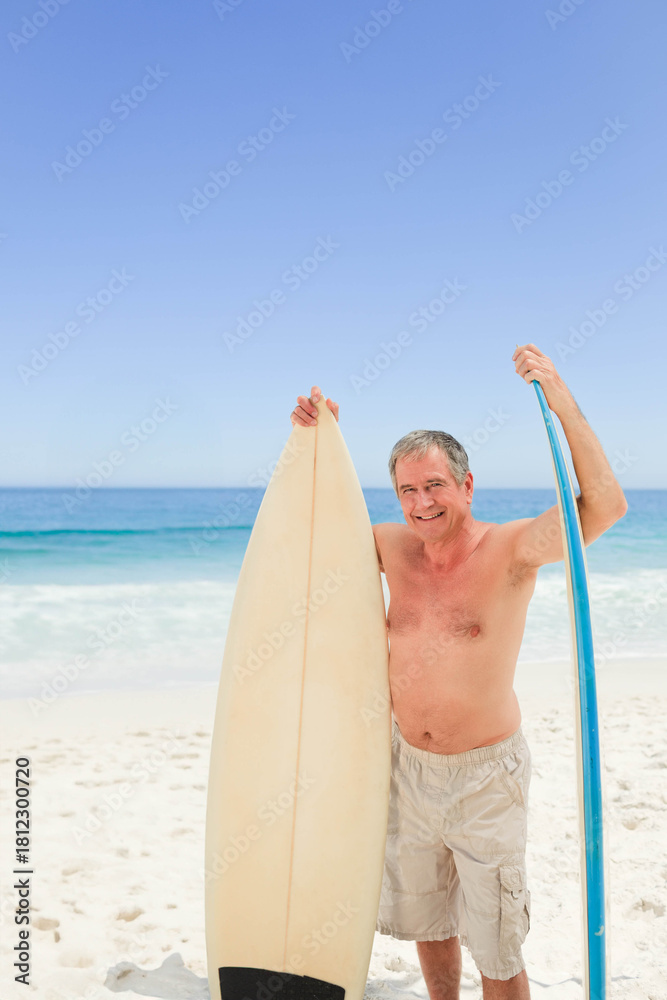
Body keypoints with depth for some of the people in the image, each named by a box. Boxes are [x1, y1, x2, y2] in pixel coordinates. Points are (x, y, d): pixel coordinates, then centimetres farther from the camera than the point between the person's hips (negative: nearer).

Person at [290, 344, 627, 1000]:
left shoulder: (510, 549, -18)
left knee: (494, 947, 8)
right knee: (425, 917, 24)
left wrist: (563, 404, -39)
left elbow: (605, 507, -32)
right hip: (410, 767, 5)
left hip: (484, 774, -5)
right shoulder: (395, 547, -3)